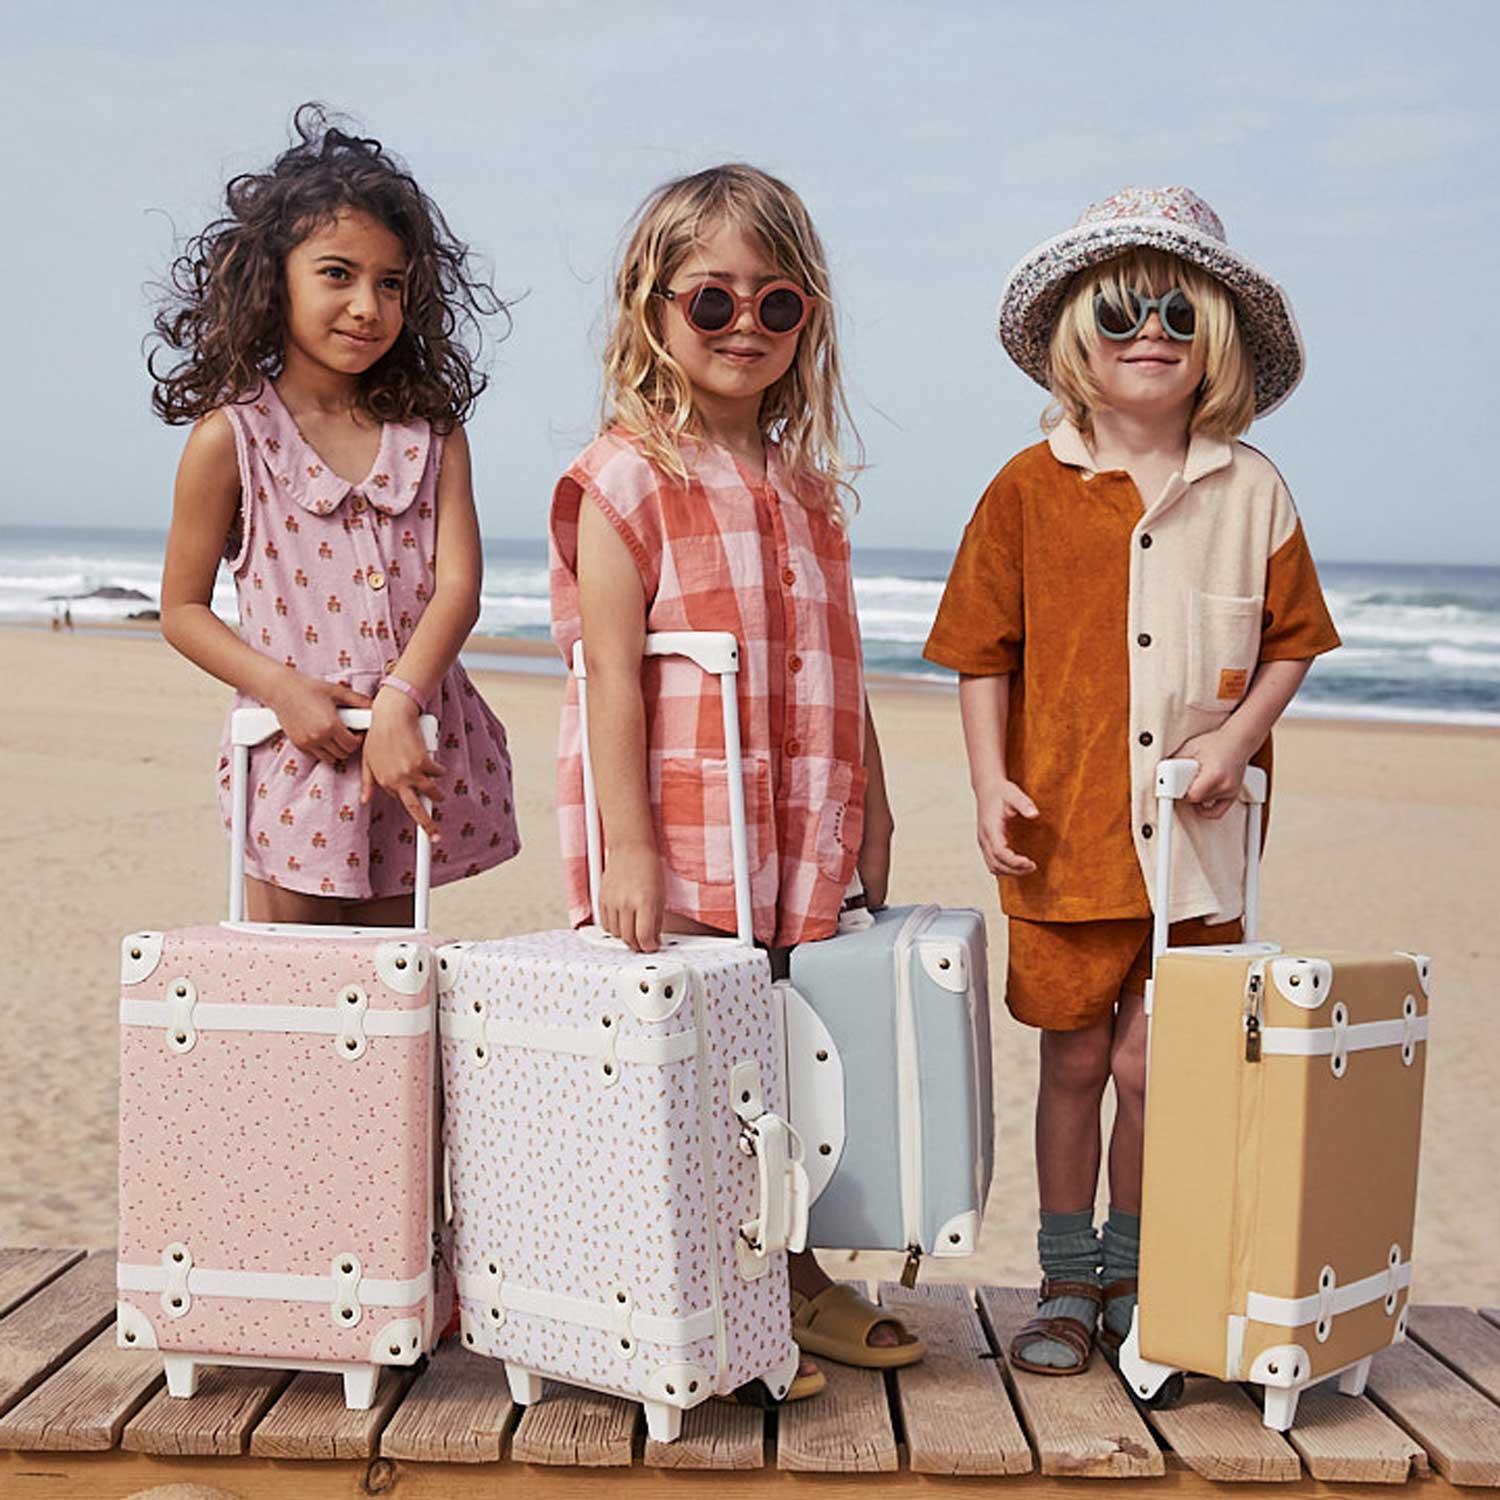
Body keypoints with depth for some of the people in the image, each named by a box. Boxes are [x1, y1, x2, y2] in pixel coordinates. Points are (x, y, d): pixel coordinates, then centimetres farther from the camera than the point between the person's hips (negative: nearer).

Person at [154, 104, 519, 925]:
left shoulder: (431, 431, 5)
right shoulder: (230, 436, -2)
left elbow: (458, 585, -6)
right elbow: (182, 609, 2)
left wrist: (397, 702, -22)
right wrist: (283, 687, -14)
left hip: (417, 754, 3)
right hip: (295, 761, -2)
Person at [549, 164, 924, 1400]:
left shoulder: (809, 484, 13)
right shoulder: (626, 475, -7)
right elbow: (611, 674, -13)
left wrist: (870, 809, 17)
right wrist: (628, 847, -17)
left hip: (800, 840, 6)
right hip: (682, 845, -6)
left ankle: (789, 1276, 30)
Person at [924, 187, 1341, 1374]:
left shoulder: (1250, 490, 2)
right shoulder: (1030, 489, -1)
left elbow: (1292, 642, 8)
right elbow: (983, 652, 3)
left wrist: (1233, 740, -8)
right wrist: (992, 783, -5)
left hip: (1196, 832, 1)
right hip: (1066, 829, 0)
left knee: (1153, 1064, 3)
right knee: (1074, 1058, 10)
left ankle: (1134, 1276, 26)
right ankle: (1067, 1285, 26)